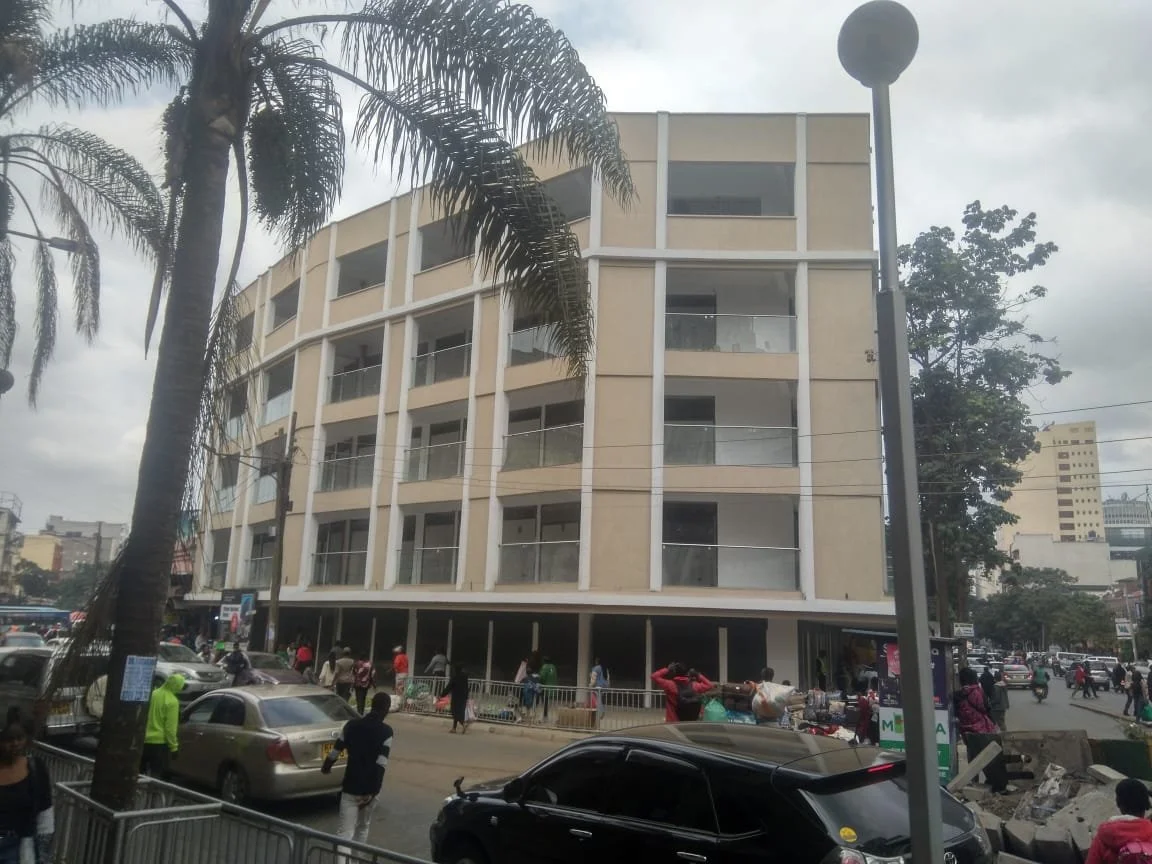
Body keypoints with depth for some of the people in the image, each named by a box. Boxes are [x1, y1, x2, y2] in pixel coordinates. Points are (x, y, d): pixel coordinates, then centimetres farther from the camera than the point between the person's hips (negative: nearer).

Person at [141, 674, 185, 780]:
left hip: (145, 740, 6)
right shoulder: (172, 701, -16)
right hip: (160, 743, -6)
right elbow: (170, 727, -17)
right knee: (156, 775, 1)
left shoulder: (152, 694, 2)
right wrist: (174, 746, -9)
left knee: (140, 772, 19)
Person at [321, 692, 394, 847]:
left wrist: (326, 767, 29)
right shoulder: (386, 732, -8)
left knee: (346, 832, -3)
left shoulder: (351, 725, 1)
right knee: (363, 828, 21)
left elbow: (336, 751, 9)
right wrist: (373, 790, -16)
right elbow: (381, 764, -17)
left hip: (350, 786, 1)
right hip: (369, 788, -1)